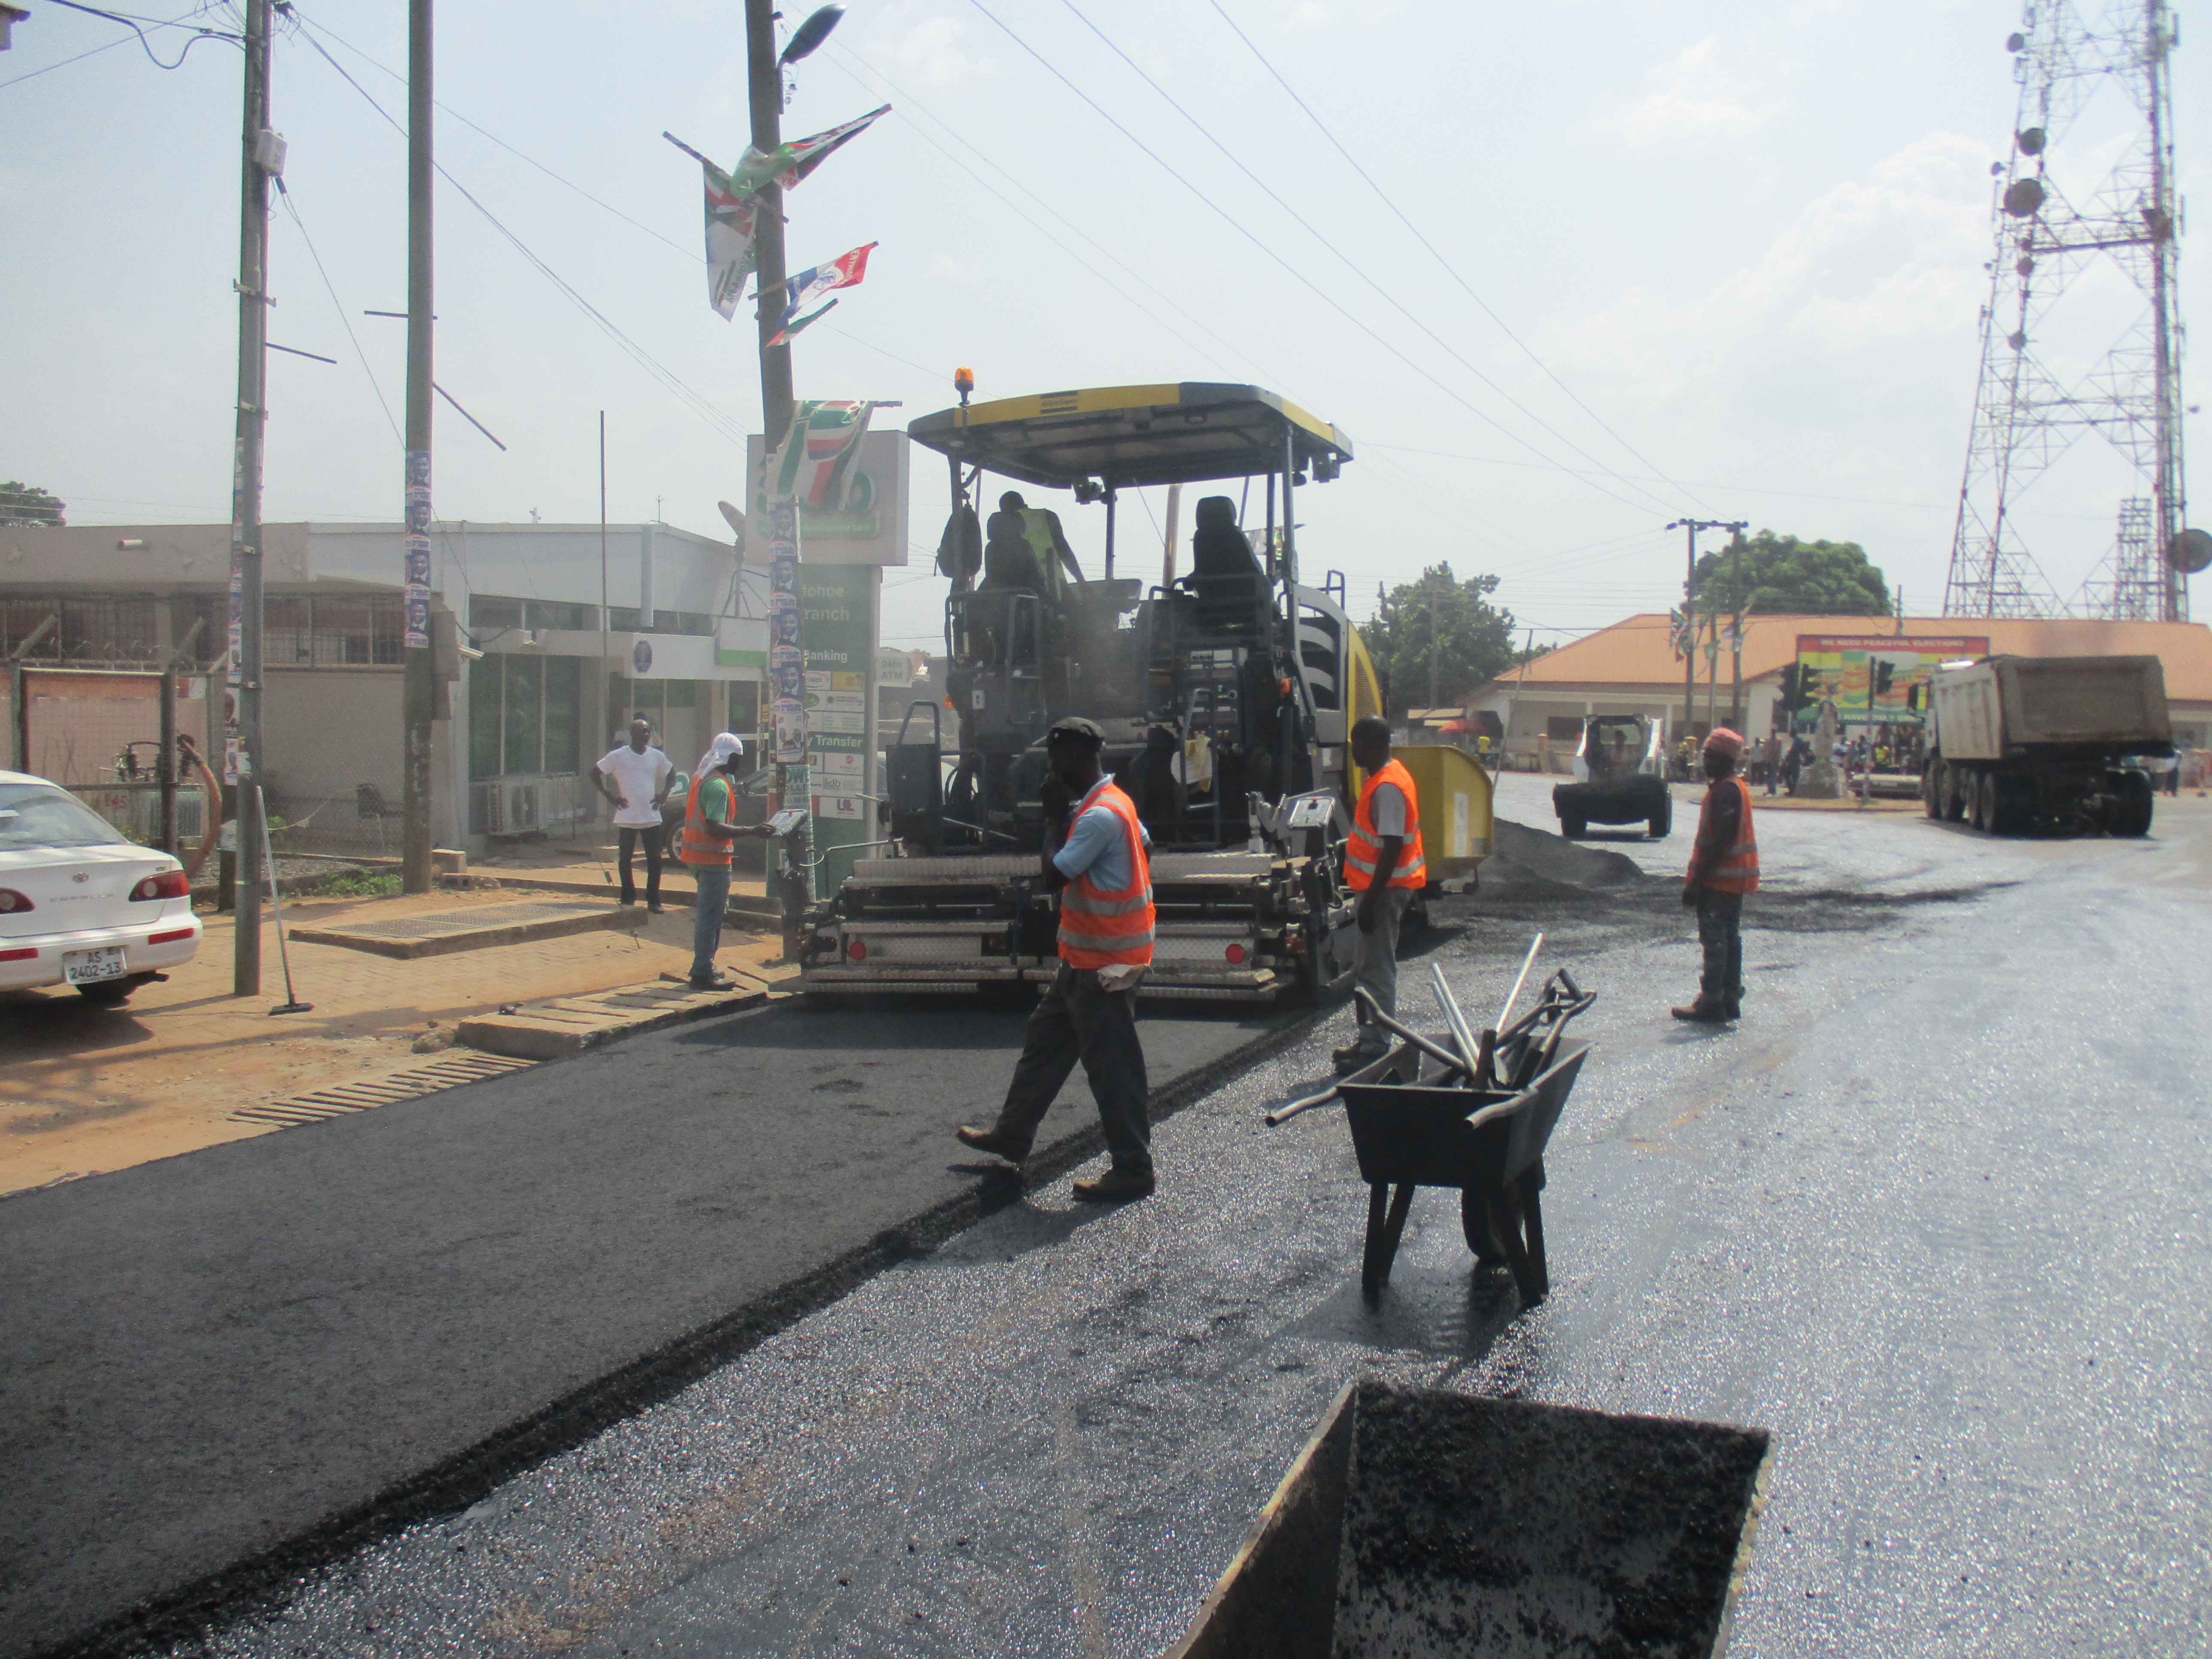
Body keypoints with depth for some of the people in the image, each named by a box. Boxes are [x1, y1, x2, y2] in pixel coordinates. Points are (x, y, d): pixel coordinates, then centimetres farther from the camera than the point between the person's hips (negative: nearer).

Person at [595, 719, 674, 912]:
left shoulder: (657, 756, 6)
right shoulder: (617, 756, -4)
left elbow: (672, 773, 23)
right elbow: (595, 775, 1)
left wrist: (664, 794, 9)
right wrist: (611, 797, -5)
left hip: (652, 817, 2)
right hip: (627, 818, -2)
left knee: (655, 860, 1)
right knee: (625, 860, 4)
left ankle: (654, 901, 10)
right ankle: (628, 898, 17)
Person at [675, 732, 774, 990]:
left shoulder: (699, 778, 13)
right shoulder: (719, 785, -18)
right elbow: (715, 828, -26)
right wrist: (752, 831, -26)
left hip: (695, 855, 10)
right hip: (712, 858, -10)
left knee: (707, 913, 19)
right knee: (711, 915, -5)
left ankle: (703, 969, 26)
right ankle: (703, 975, -2)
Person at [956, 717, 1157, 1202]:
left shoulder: (1099, 816, -22)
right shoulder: (1111, 802, 9)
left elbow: (1054, 874, -22)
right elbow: (1144, 847, 20)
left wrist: (1055, 817, -12)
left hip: (1103, 962, -10)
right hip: (1085, 958, 10)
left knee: (1112, 1064, -3)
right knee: (1045, 1040, 19)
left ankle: (1133, 1171, 5)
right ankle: (1013, 1135, 33)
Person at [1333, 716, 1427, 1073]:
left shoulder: (1387, 788, -21)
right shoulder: (1385, 777, 12)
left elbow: (1393, 848, -25)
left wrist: (1372, 899, -24)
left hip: (1385, 889, -11)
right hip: (1378, 886, 11)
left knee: (1376, 969, -5)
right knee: (1365, 967, 17)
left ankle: (1376, 1049, 0)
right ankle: (1369, 1040, 25)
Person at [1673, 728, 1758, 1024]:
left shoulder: (1724, 792, -18)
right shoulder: (1736, 788, 15)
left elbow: (1717, 843, -23)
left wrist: (1696, 881, -21)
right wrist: (1697, 877, 22)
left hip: (1720, 878, -10)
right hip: (1736, 878, 10)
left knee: (1714, 939, -6)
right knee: (1730, 936, 13)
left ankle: (1711, 1003, -3)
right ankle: (1730, 999, 19)